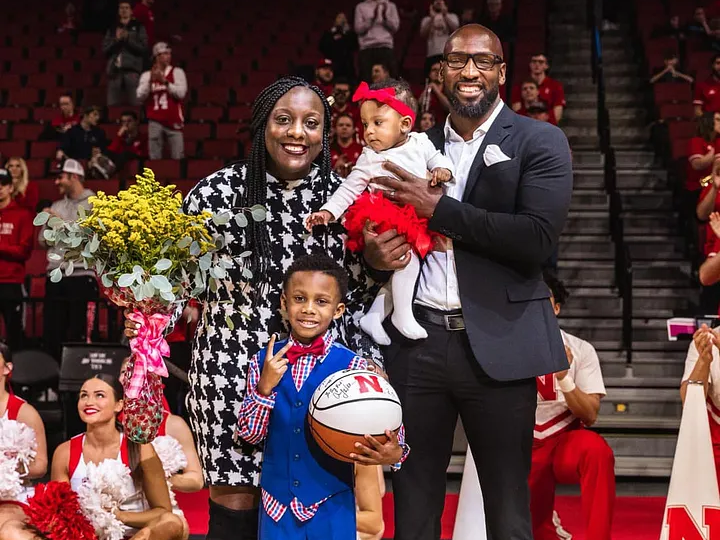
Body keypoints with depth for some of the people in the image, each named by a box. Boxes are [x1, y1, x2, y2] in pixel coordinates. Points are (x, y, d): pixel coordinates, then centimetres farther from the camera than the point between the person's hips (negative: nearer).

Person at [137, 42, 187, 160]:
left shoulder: (177, 72, 6)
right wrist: (150, 81, -11)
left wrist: (164, 81, -15)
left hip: (173, 121, -1)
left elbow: (181, 93, -7)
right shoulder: (147, 75, 11)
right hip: (155, 122, 1)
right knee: (154, 158, 1)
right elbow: (140, 97, 0)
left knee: (178, 157, -5)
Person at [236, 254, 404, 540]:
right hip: (277, 500, 2)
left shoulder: (352, 366, -9)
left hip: (331, 503, -2)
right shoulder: (265, 361, -1)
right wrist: (265, 387, -14)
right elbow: (249, 434, 0)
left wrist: (393, 453, -30)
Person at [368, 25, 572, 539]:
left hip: (497, 345, -4)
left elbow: (539, 238, -15)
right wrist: (374, 254, -2)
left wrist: (439, 207, -13)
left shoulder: (539, 142, 0)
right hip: (417, 342, 4)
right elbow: (389, 223, 22)